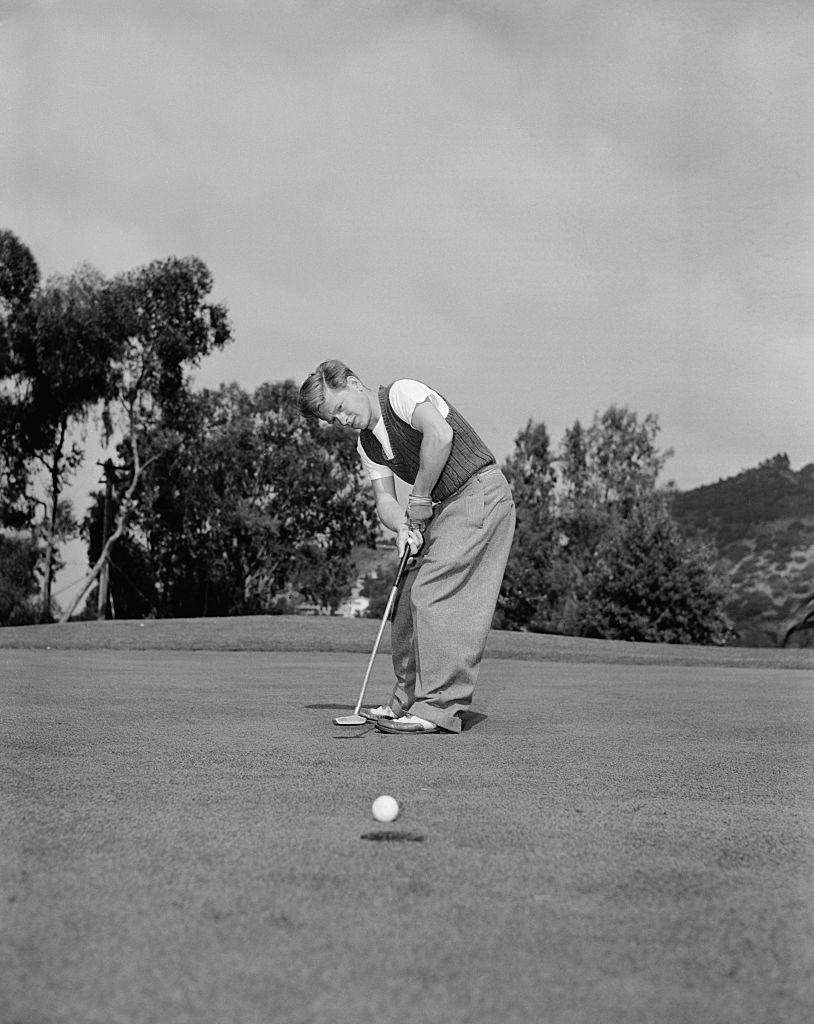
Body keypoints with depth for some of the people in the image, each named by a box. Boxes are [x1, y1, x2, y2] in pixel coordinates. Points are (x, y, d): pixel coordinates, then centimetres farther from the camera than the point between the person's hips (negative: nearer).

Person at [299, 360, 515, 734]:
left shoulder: (402, 393, -11)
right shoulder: (367, 445, 14)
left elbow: (440, 436, -28)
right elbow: (384, 499, 6)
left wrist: (419, 500, -18)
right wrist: (402, 528, -17)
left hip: (479, 492, -9)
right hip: (443, 508, 9)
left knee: (434, 596, -15)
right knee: (410, 599, 7)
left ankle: (442, 708, -13)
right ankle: (409, 700, 17)